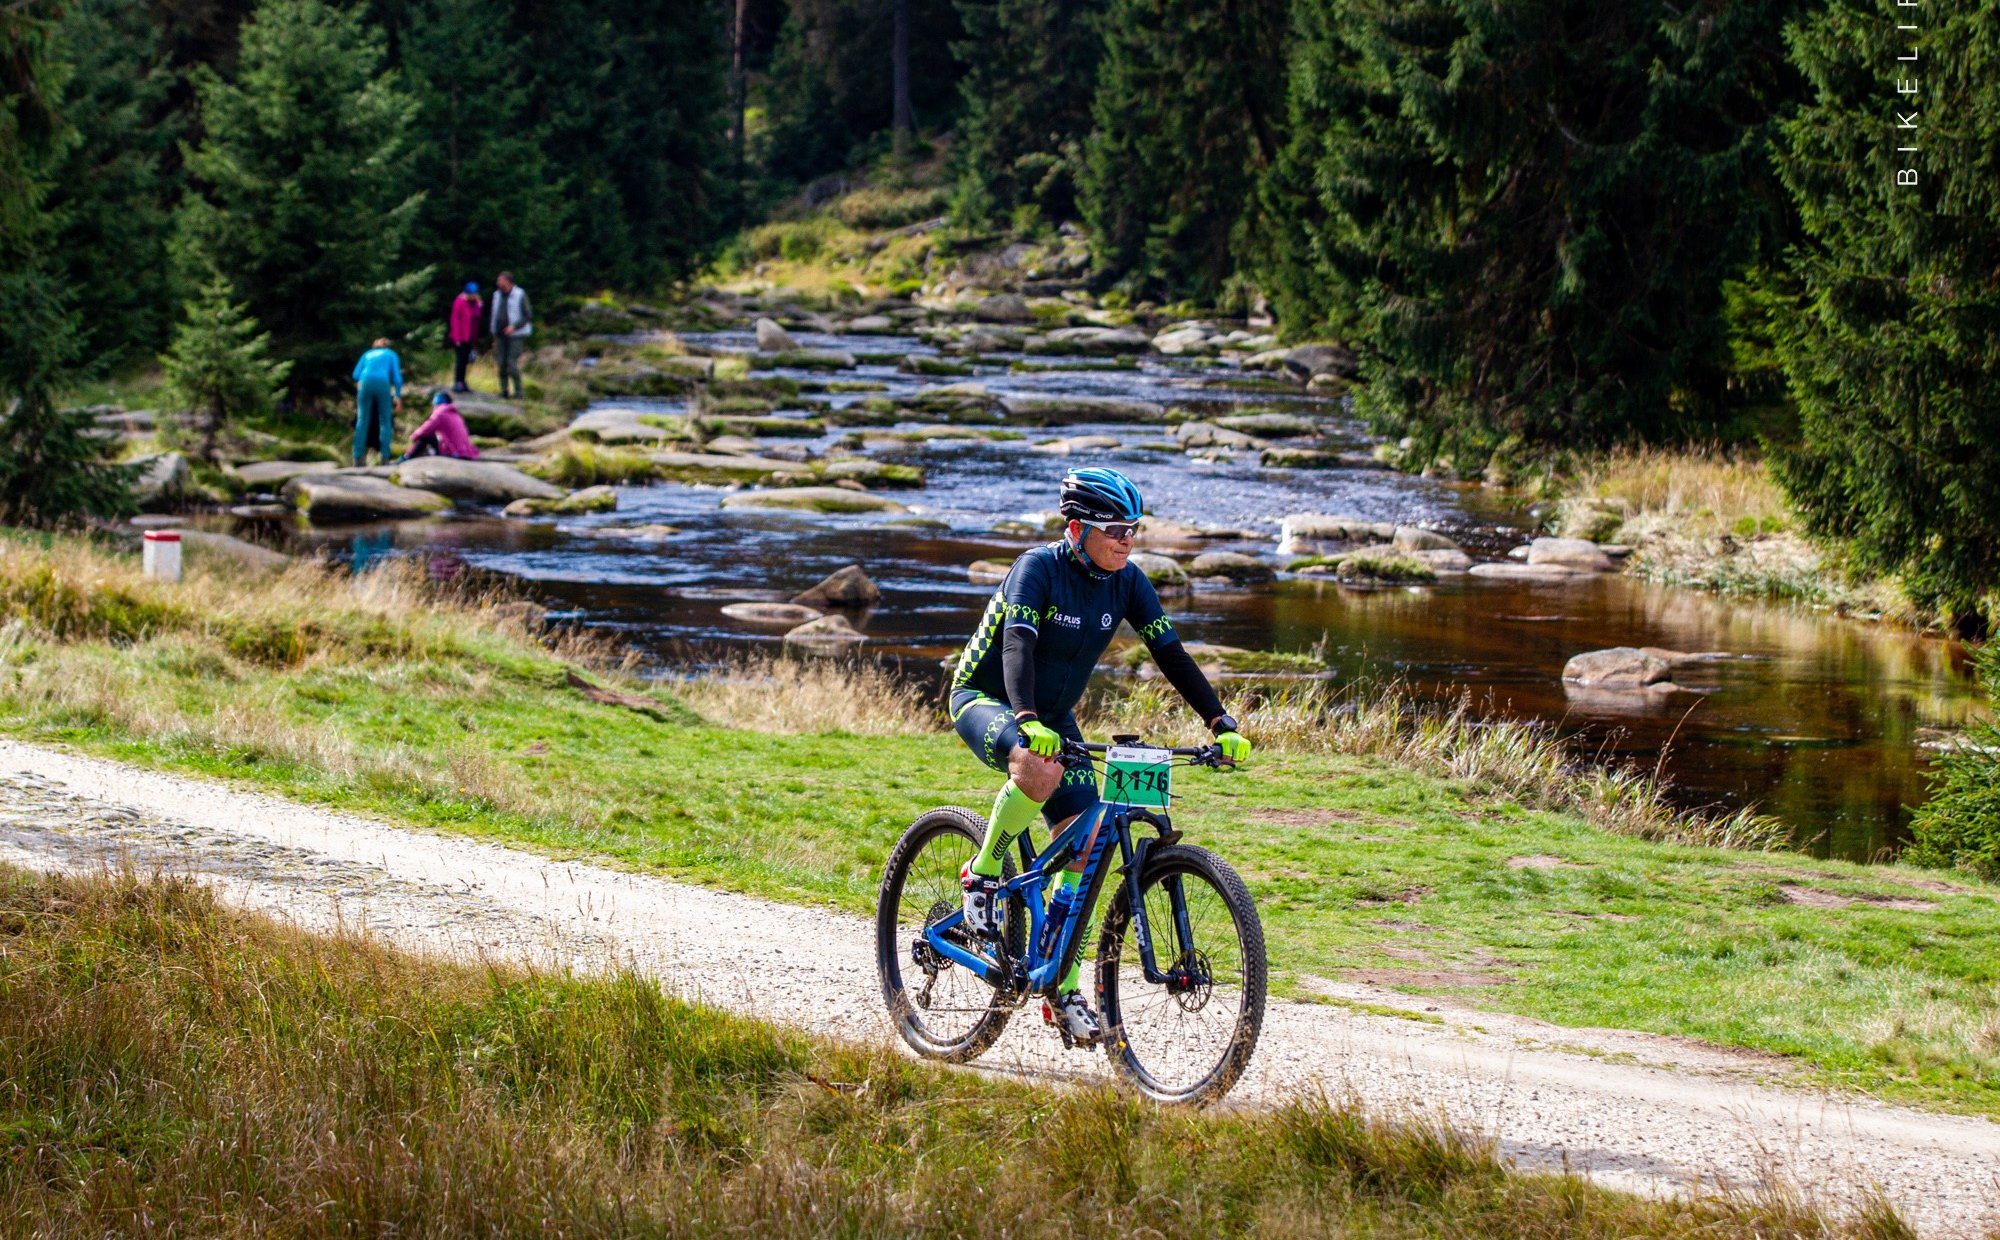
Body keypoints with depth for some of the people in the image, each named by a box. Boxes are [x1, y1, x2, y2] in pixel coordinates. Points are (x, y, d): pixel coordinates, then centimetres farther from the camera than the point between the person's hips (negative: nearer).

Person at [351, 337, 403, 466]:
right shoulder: (391, 355, 22)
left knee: (362, 422, 5)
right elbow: (397, 377, 9)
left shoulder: (367, 354, 27)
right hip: (383, 383, -2)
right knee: (385, 421, 5)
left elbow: (356, 375, 14)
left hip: (365, 383, 2)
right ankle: (384, 457, -4)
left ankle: (358, 458, -2)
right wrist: (398, 396, 13)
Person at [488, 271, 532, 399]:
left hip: (515, 335, -6)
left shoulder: (519, 295, -7)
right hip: (501, 335, 6)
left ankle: (518, 392, -3)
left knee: (512, 364, -11)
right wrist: (495, 336, 15)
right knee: (501, 363, 2)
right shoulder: (497, 295, 11)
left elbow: (528, 316, -6)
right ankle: (504, 390, 10)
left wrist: (514, 327, -17)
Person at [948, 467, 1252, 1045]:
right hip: (984, 699, -7)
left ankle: (1063, 990, 4)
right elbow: (1017, 644, -38)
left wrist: (1222, 725, -18)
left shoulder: (1126, 582, -7)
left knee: (1084, 845, -5)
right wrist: (1027, 722, -55)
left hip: (1054, 715, 7)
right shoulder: (1039, 568, -24)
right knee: (1039, 769, -40)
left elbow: (1171, 654, -7)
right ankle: (982, 876, -15)